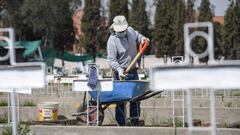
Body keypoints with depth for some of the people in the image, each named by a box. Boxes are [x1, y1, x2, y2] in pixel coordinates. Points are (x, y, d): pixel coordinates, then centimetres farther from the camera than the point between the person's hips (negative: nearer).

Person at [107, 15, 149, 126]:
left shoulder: (131, 30, 0)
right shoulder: (112, 40, -19)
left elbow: (137, 35, 25)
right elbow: (111, 59, -23)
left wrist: (141, 38, 4)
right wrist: (118, 69, -38)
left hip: (133, 71, 7)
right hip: (121, 73, -7)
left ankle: (135, 123, 23)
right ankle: (121, 125, -2)